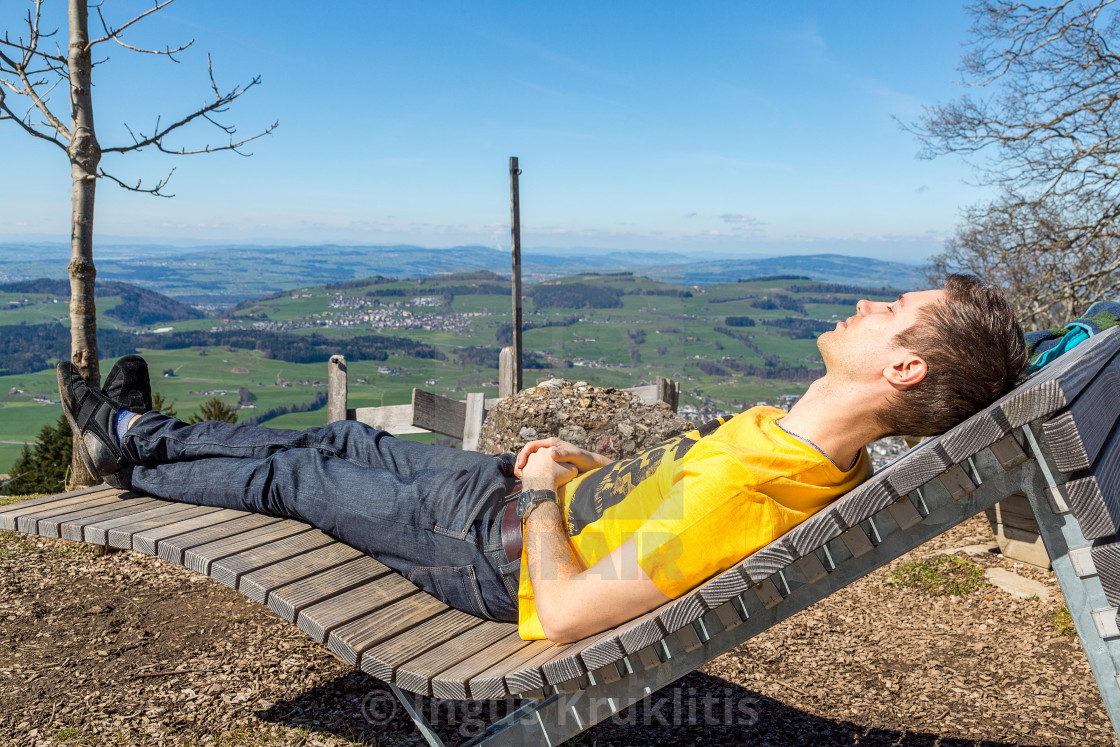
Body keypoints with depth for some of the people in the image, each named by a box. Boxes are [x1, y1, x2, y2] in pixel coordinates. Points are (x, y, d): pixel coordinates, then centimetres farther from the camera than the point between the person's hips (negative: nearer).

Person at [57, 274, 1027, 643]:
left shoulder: (740, 493, -40)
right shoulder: (821, 451, -9)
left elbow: (563, 614, -32)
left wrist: (543, 496, -17)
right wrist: (586, 465, 3)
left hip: (508, 552, -7)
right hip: (548, 492, 8)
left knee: (287, 478, 10)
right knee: (347, 443, 19)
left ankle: (130, 444, 41)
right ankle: (132, 436, 42)